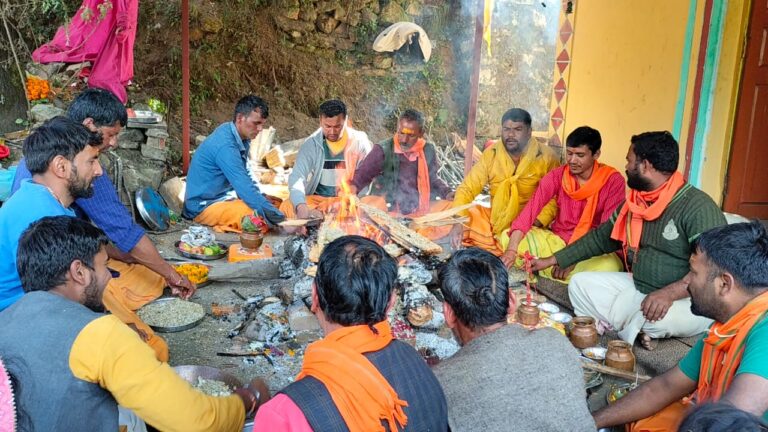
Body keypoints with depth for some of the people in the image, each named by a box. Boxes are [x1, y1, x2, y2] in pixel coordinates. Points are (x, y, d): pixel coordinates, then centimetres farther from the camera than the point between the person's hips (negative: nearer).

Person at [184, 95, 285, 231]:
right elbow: (246, 189, -34)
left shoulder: (240, 136, 0)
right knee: (262, 219, -26)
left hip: (224, 194, 9)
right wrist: (280, 219, -35)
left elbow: (244, 177, 14)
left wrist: (264, 198, 1)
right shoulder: (225, 145, -28)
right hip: (205, 206, -9)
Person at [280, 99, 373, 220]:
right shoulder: (311, 143, -2)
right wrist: (301, 206, -33)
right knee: (287, 206, -27)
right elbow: (297, 177, -13)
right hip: (316, 199, 1)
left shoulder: (359, 142, -1)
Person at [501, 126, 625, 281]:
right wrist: (511, 249, -32)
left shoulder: (613, 181, -11)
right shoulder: (556, 176, -5)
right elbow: (531, 208, -18)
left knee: (609, 267, -36)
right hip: (556, 240, 2)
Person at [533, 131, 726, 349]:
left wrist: (669, 293, -39)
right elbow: (599, 238, 17)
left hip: (687, 301, -8)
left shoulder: (697, 206, -19)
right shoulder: (634, 204, 7)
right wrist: (552, 260, 15)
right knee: (580, 283, -1)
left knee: (649, 316, -38)